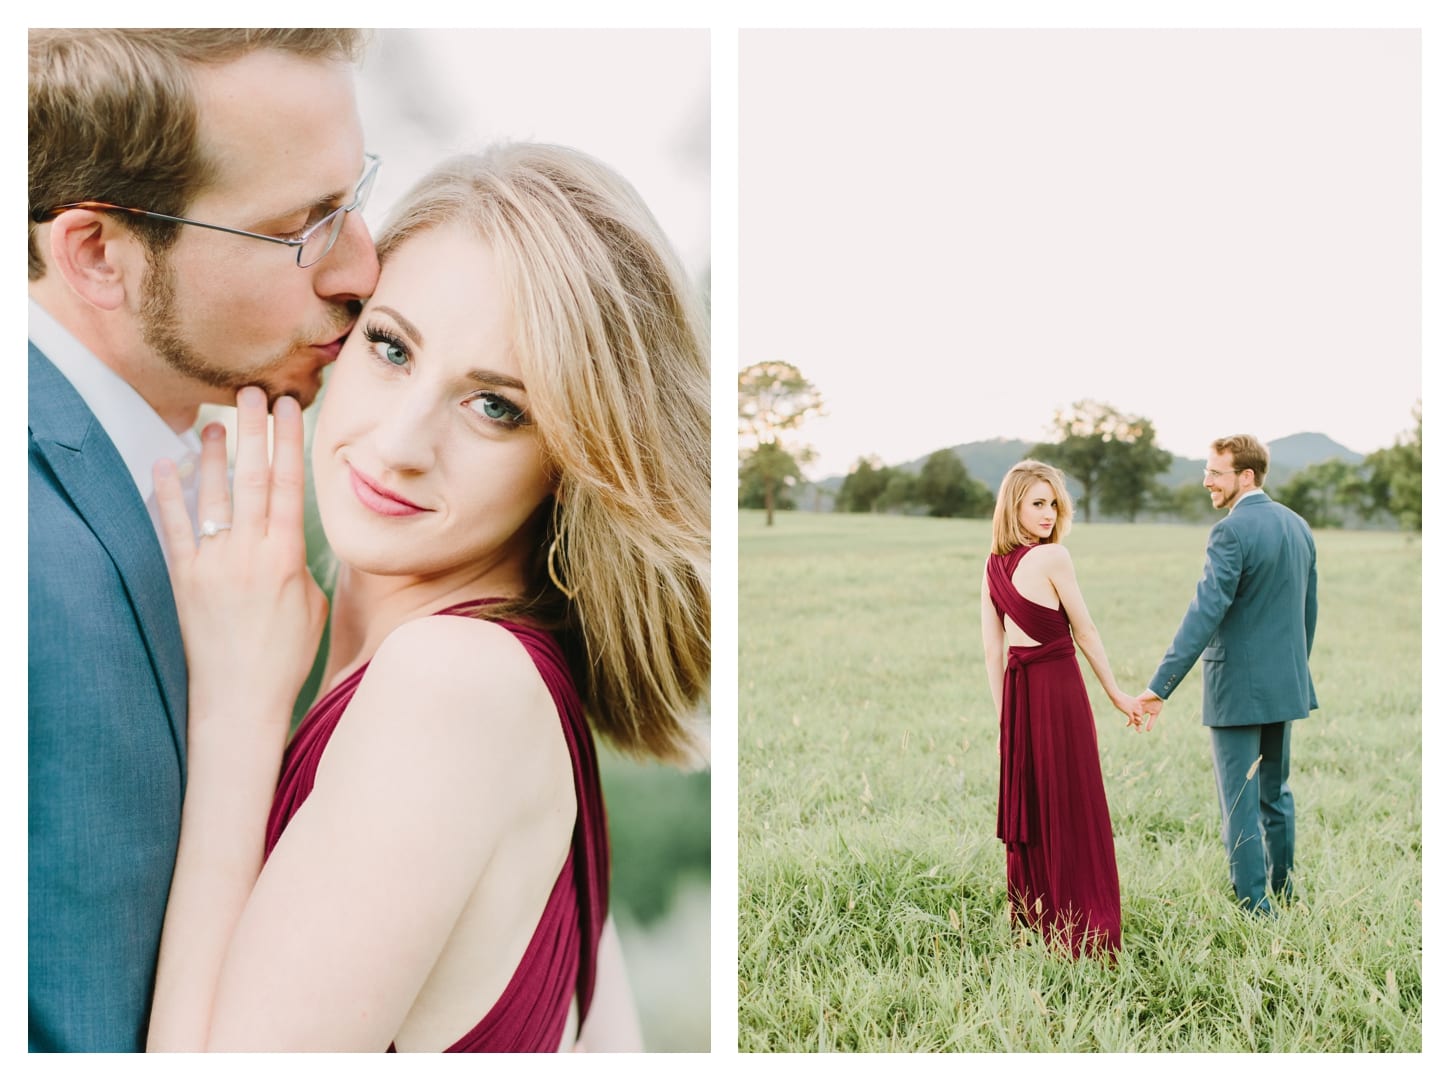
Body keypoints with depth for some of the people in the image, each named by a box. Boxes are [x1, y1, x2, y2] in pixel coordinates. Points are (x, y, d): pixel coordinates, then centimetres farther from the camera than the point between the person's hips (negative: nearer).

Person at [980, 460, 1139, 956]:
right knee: (1073, 808, 3)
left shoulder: (993, 565, 6)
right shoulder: (1053, 557, -14)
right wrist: (1117, 695, 4)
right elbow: (1085, 633, -7)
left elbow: (992, 646, 7)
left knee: (1026, 802, 15)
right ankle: (1079, 926, 11)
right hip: (1058, 687, -7)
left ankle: (1031, 916, 24)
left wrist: (1004, 714, 13)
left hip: (1018, 688, 7)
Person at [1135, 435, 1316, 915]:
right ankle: (1284, 893, 32)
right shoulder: (1297, 525, 8)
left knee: (1241, 803, 0)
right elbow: (1309, 609, 15)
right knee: (1275, 793, 21)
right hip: (1285, 684, 8)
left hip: (1237, 687, -8)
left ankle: (1254, 910, 5)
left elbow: (1205, 612, -25)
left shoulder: (1231, 532, -18)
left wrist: (1160, 686, -26)